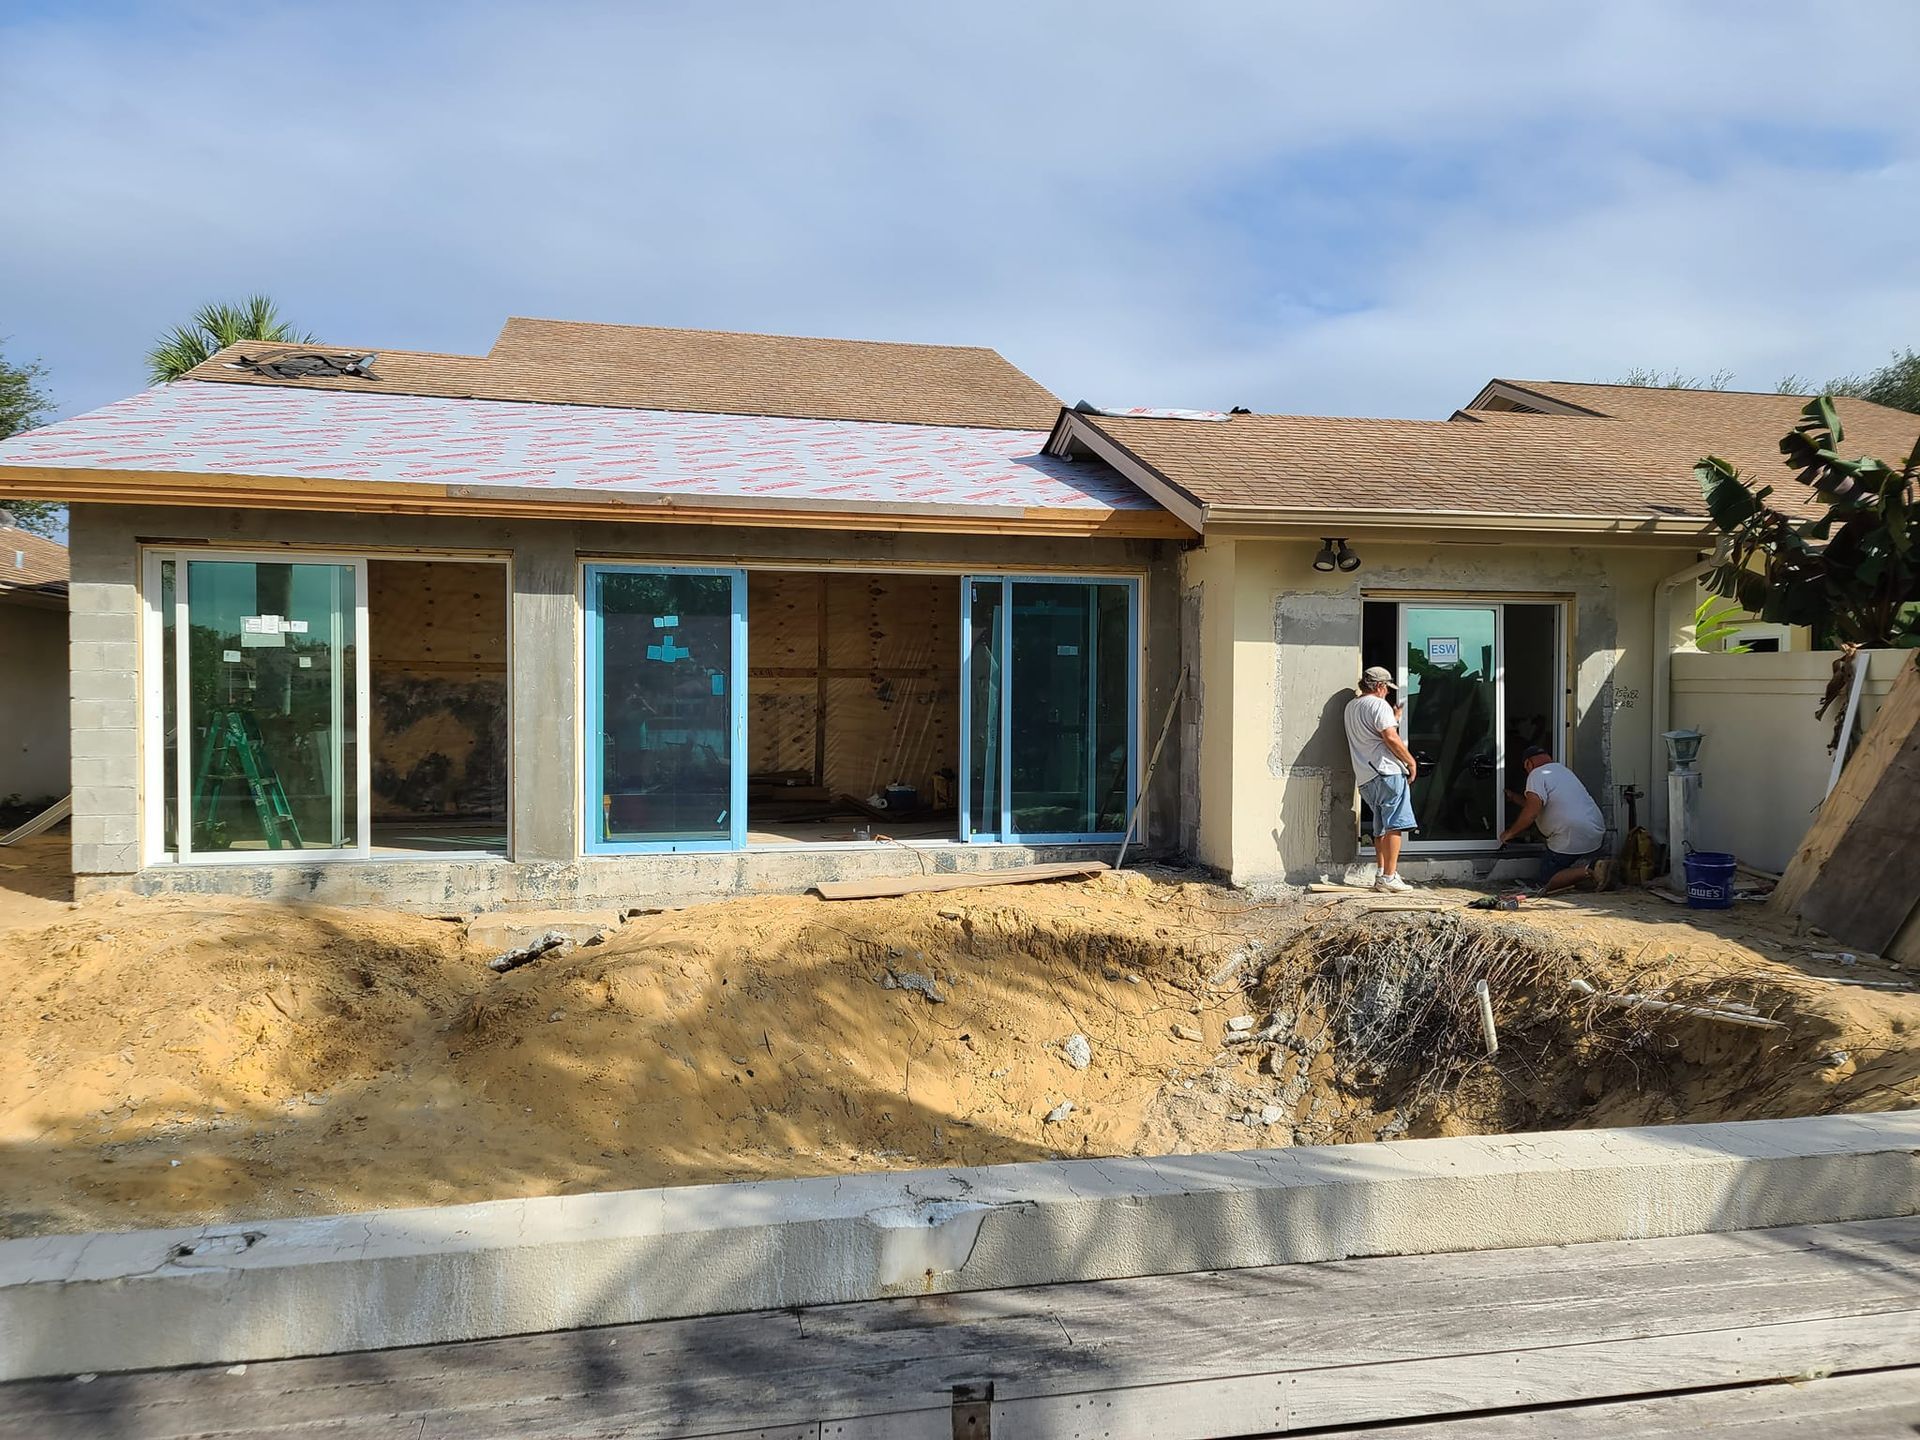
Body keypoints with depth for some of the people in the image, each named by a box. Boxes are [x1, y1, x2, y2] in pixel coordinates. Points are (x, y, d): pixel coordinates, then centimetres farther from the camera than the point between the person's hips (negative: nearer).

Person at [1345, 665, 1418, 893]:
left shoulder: (1351, 707, 20)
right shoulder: (1379, 705, -6)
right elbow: (1391, 739, -16)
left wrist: (1393, 719, 36)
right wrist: (1411, 761, -7)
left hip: (1365, 778, 9)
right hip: (1387, 772, -9)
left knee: (1381, 828, 13)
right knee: (1395, 825, -7)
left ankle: (1383, 875, 10)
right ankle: (1389, 877, -11)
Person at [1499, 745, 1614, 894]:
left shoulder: (1537, 775, -8)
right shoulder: (1562, 769, 21)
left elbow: (1531, 813, -20)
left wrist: (1510, 833, -7)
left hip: (1572, 840, -8)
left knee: (1545, 882, 4)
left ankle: (1588, 870, -17)